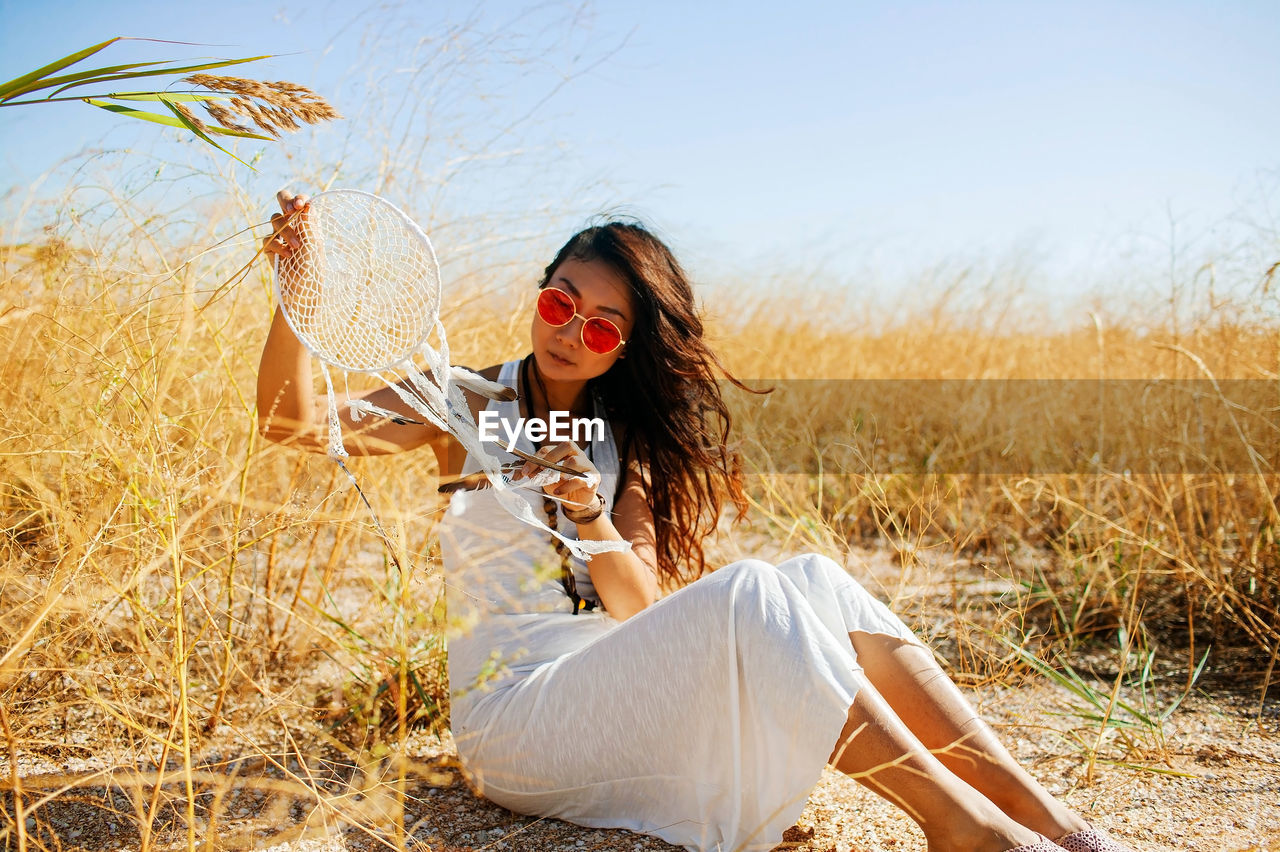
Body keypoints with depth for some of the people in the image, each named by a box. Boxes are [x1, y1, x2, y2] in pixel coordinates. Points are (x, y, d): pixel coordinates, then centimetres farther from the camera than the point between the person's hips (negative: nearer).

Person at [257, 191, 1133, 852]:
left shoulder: (625, 442, 12)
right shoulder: (468, 403, 3)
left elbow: (642, 605, -1)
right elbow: (297, 425, -11)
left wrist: (588, 514, -20)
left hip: (620, 697, 5)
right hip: (512, 706, -4)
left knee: (816, 580, -18)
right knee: (747, 595, -29)